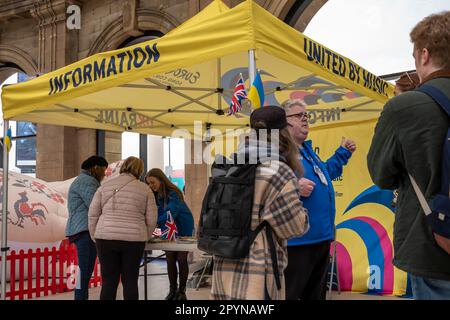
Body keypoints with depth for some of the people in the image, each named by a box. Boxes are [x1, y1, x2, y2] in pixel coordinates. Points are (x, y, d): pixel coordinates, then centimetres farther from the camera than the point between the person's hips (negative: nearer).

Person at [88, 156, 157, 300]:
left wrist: (95, 237, 14)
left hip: (106, 238, 1)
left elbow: (93, 214, 5)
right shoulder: (145, 189, 4)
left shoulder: (106, 185, 7)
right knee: (130, 281, 8)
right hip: (133, 240, -1)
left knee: (109, 281, 6)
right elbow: (151, 220, 2)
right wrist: (144, 238, 17)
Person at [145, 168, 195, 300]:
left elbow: (171, 213, -37)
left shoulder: (173, 194, -25)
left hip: (184, 229, -6)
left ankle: (182, 291, 11)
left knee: (181, 259, -2)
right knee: (170, 260, 5)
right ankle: (173, 290, 16)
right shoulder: (154, 195, -4)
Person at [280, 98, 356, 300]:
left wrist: (343, 153, 32)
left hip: (321, 237, 10)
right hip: (296, 240, -10)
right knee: (288, 294, -3)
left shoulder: (306, 148, 19)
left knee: (316, 294, 20)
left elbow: (325, 172, 35)